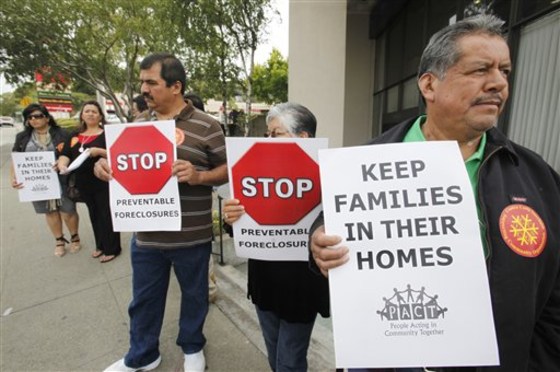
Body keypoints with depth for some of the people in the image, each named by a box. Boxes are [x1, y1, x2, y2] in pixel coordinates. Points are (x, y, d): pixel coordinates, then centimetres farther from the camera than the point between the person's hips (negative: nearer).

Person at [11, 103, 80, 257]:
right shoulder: (22, 137, 7)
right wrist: (14, 177, -8)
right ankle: (59, 240, 29)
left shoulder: (62, 134, -2)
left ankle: (74, 236, 28)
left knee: (67, 211, 3)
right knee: (50, 212, 13)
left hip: (61, 181, -3)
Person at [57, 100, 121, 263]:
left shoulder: (107, 133, -4)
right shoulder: (75, 136, 11)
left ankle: (112, 249, 15)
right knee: (94, 215, 17)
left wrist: (99, 151, -27)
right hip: (84, 184, 6)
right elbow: (65, 154, 4)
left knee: (107, 215, 2)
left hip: (104, 182, -6)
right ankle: (100, 245, 33)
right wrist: (62, 165, -17)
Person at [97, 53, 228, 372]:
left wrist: (198, 176, -25)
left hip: (191, 236, -5)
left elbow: (227, 169, -8)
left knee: (194, 295, 17)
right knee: (144, 299, 21)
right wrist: (105, 165, -4)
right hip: (146, 234, 5)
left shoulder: (206, 126, -9)